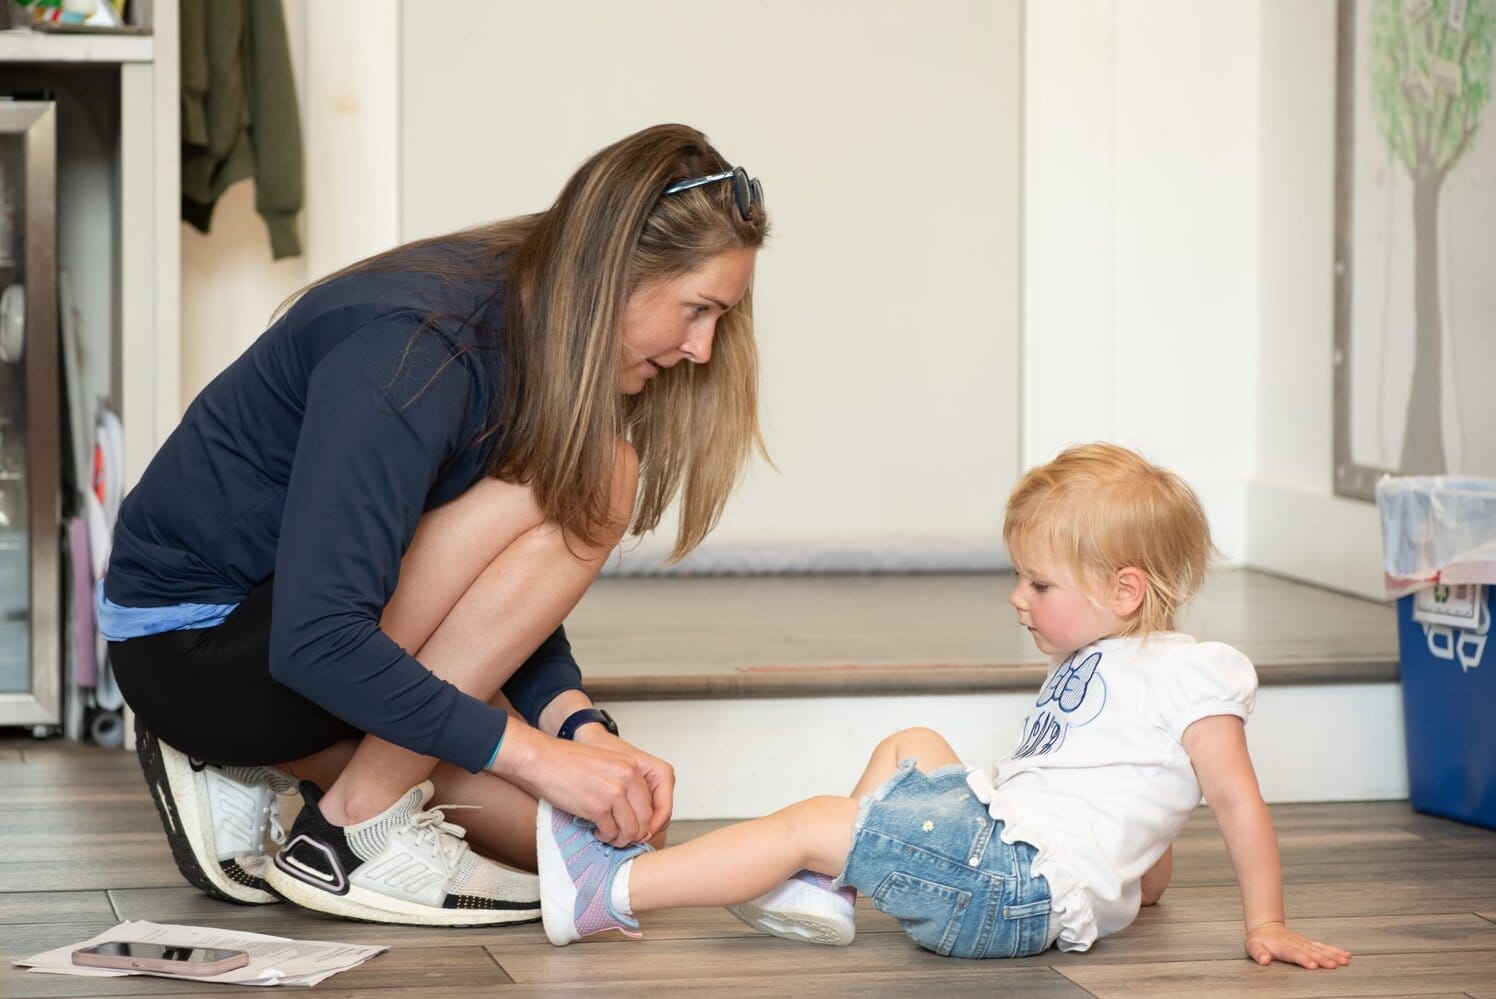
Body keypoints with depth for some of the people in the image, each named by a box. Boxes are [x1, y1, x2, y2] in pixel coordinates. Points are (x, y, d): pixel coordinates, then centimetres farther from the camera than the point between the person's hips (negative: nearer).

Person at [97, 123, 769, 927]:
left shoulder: (530, 326, 0)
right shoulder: (415, 348, -27)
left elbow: (504, 604, 3)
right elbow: (316, 642, -33)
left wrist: (579, 727, -15)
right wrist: (537, 753, -32)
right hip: (193, 643, -9)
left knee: (605, 826, -4)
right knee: (582, 484, -23)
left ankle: (249, 766, 9)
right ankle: (360, 831, -16)